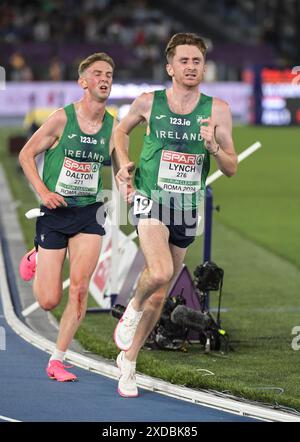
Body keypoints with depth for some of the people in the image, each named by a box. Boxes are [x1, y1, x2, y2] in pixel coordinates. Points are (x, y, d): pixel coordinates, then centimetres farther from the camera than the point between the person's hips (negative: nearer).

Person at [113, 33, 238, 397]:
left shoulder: (217, 110, -1)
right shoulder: (149, 102, -2)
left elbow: (231, 169, 1)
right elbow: (121, 129, 19)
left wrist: (213, 147, -19)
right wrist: (124, 162, 2)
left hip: (188, 207, 3)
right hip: (151, 199, -3)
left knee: (160, 294, 10)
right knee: (159, 272, -29)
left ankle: (128, 360, 27)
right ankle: (132, 309, 4)